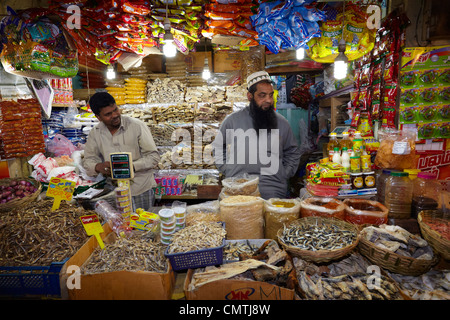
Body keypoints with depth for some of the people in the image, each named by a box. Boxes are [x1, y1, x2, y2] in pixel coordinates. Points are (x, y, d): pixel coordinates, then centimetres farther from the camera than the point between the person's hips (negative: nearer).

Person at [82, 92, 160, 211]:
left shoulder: (137, 126, -8)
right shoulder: (95, 133, 4)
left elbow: (153, 156, -8)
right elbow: (88, 160, 9)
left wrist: (131, 166, -22)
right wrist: (98, 167, -14)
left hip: (142, 189, -2)